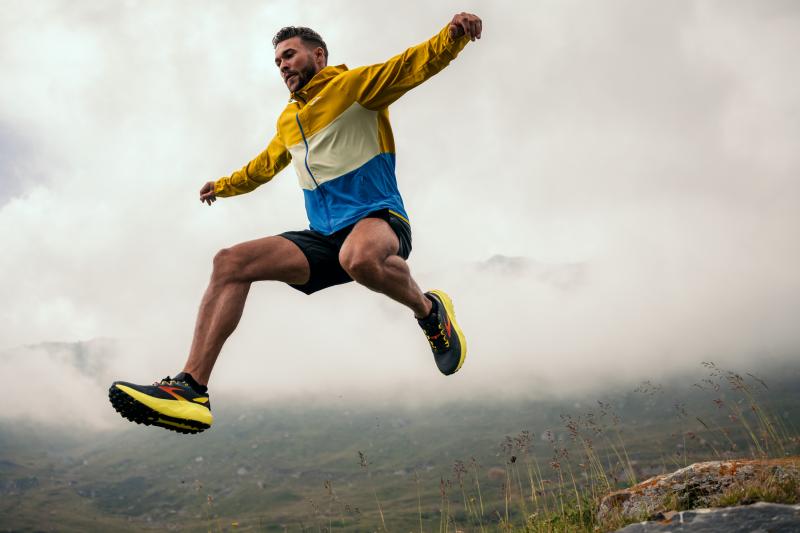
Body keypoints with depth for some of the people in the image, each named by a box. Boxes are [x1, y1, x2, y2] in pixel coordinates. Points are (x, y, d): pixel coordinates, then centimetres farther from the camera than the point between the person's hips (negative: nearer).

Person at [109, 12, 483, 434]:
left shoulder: (354, 84, 4)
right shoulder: (287, 121, 25)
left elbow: (415, 65, -10)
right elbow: (265, 165, 45)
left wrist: (452, 35, -28)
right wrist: (224, 186, 54)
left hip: (378, 218, -6)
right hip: (325, 237, 7)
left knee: (359, 257, -44)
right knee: (230, 262, -12)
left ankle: (429, 311, -12)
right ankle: (190, 389, -21)